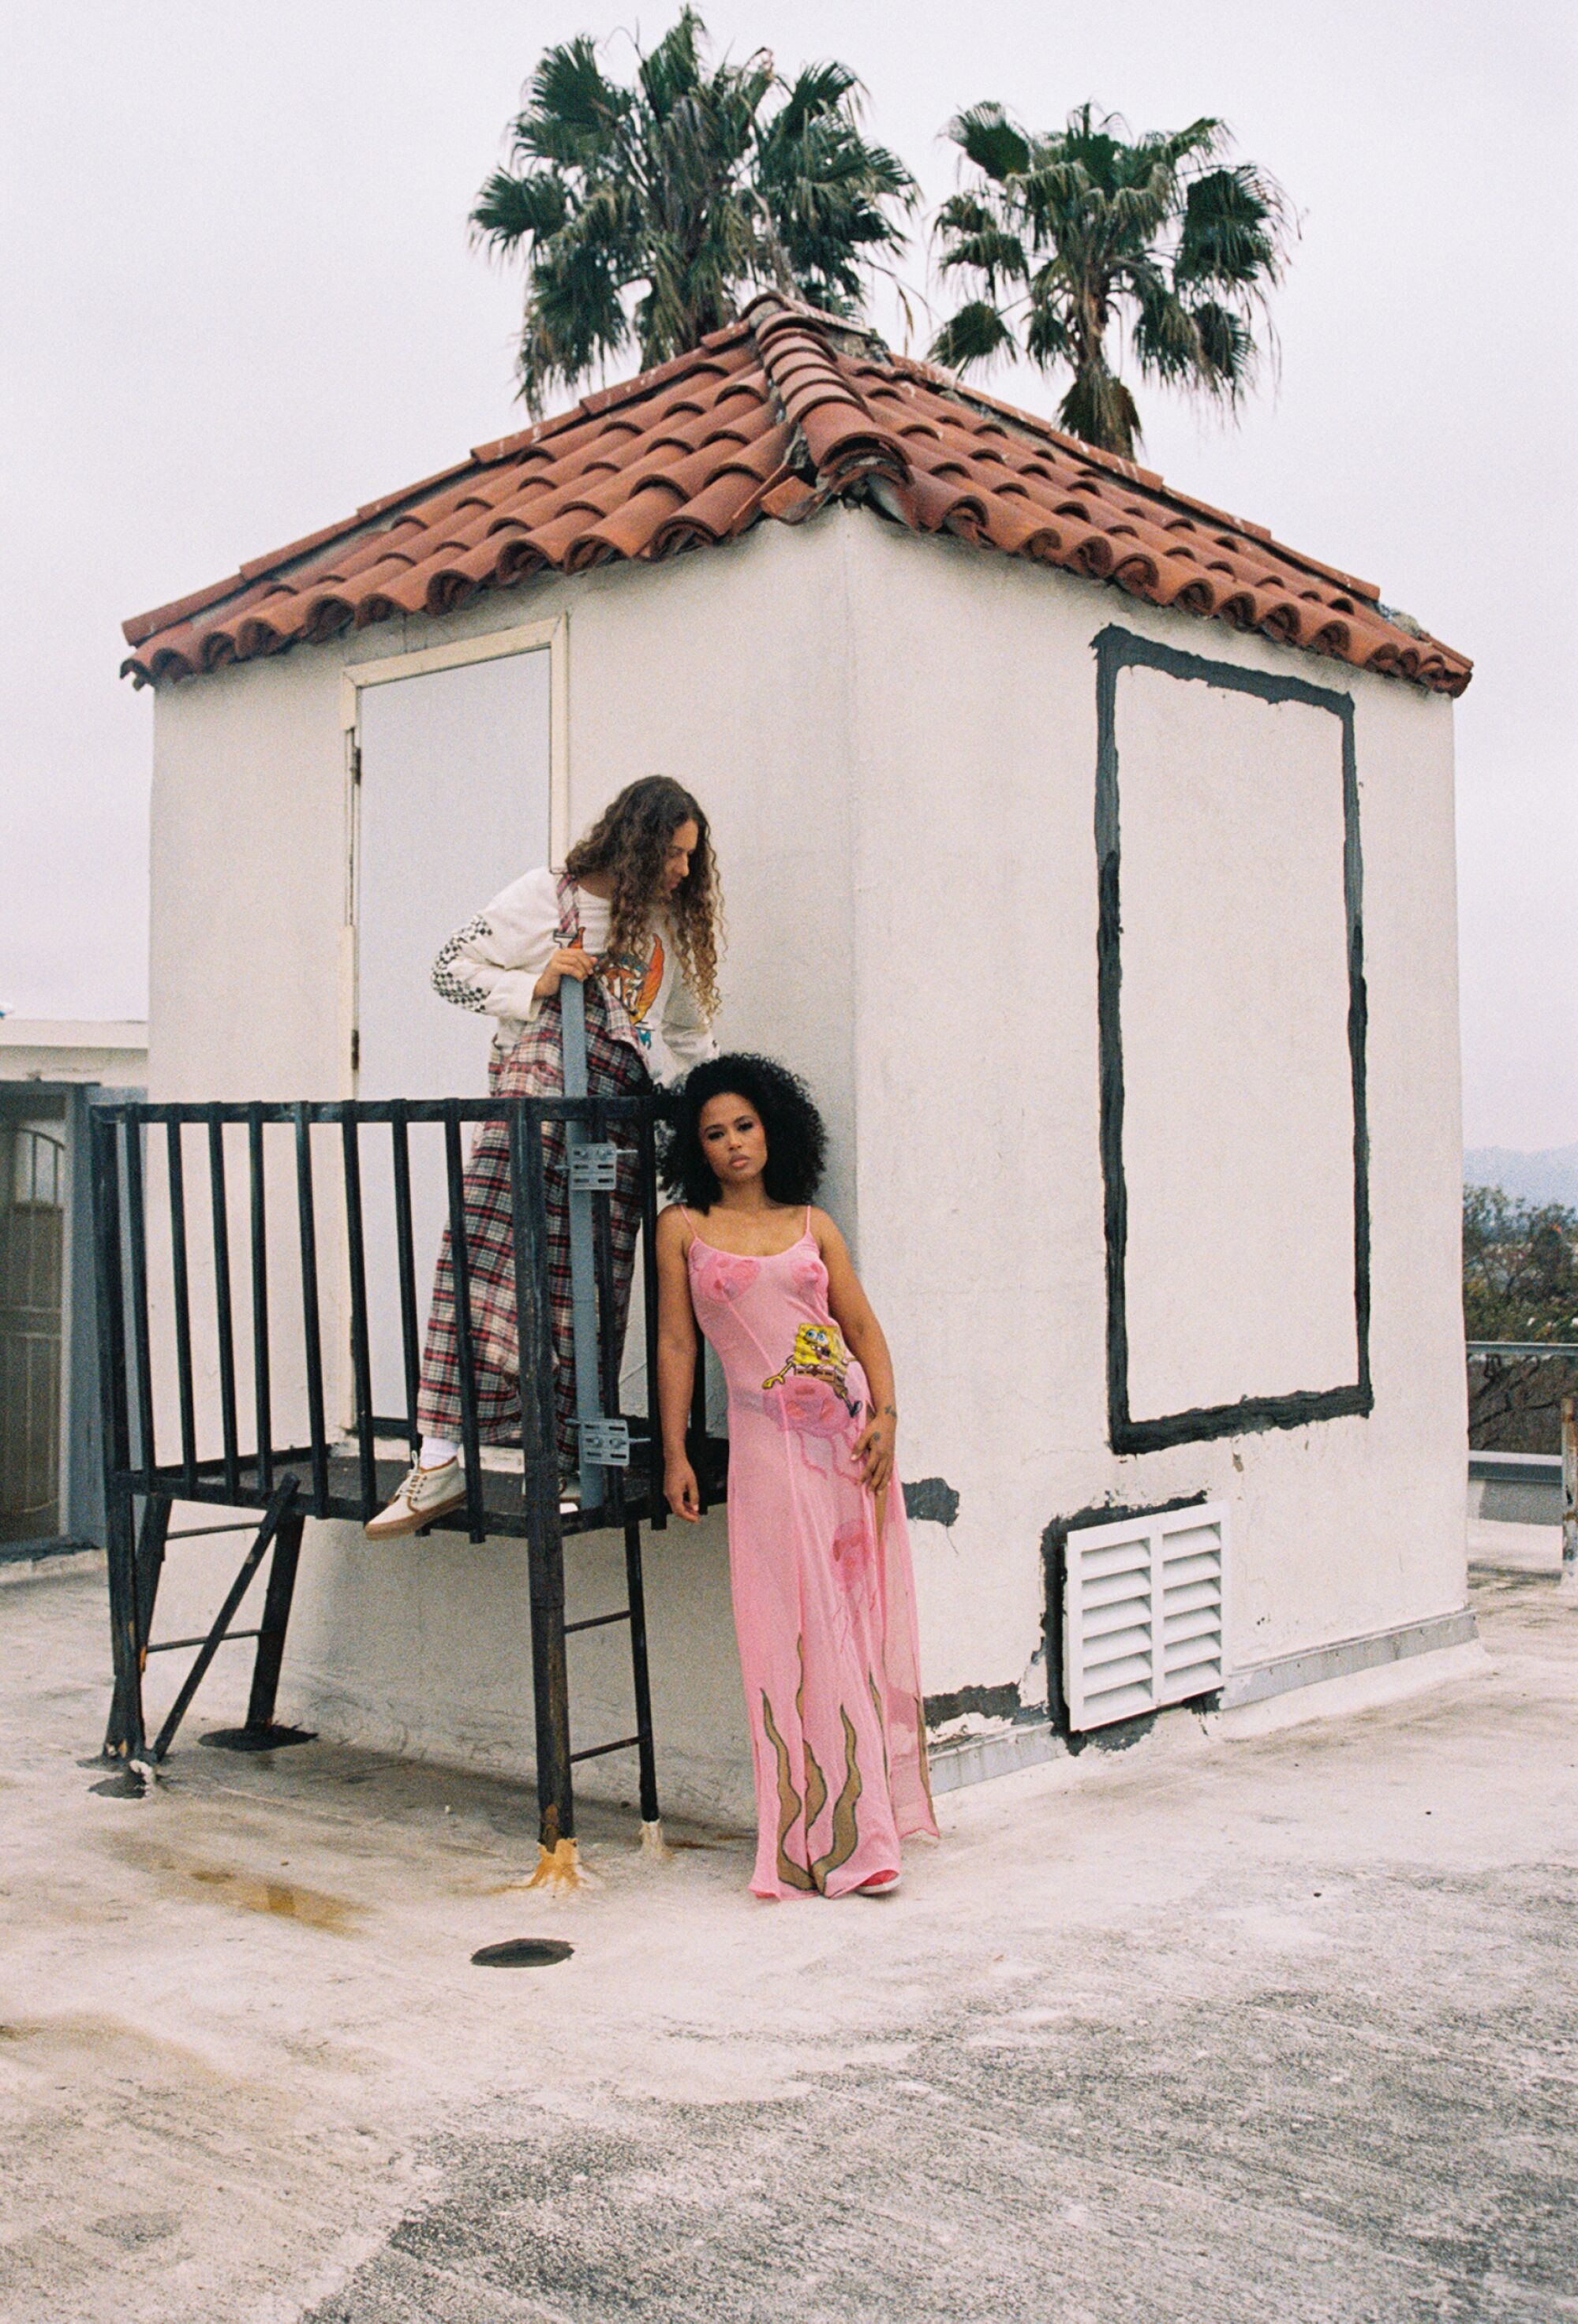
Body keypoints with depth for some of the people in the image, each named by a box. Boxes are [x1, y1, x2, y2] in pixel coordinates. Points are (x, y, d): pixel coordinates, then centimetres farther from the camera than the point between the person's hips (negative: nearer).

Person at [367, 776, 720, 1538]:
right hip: (537, 1074, -4)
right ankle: (441, 1458, -22)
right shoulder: (548, 896, 9)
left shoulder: (674, 924, 22)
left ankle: (557, 1468, -1)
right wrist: (537, 984, -5)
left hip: (620, 1108, 4)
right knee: (492, 1241, -19)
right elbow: (453, 968, 8)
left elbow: (688, 1032, 30)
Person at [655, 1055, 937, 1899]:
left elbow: (863, 1327, 11)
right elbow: (675, 1341, 6)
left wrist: (885, 1415, -4)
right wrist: (674, 1453, 3)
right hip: (769, 1436, -2)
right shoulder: (684, 1228, 6)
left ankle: (867, 1813, 17)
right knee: (799, 1629, -4)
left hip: (848, 1428, 3)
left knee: (860, 1618, 5)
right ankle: (832, 1839, 2)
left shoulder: (811, 1224, 11)